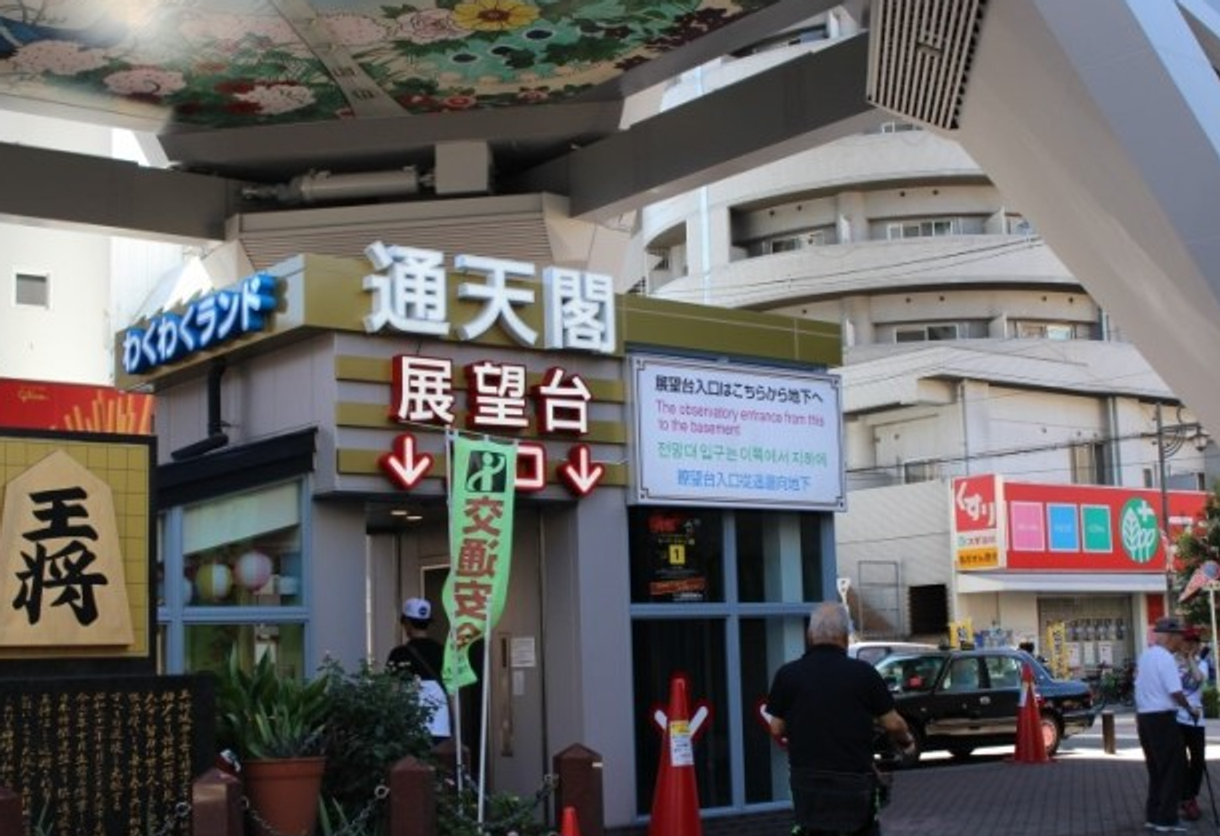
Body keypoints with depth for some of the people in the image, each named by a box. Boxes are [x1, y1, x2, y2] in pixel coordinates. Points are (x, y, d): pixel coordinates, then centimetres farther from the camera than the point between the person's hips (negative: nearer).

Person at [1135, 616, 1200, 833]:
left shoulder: (1145, 656, 12)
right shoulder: (1165, 658, -15)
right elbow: (1175, 692, -20)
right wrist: (1190, 709, -5)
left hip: (1144, 717, 9)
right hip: (1162, 718, -9)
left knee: (1156, 768, 16)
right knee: (1175, 768, -2)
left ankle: (1153, 816, 18)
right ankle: (1166, 819, -2)